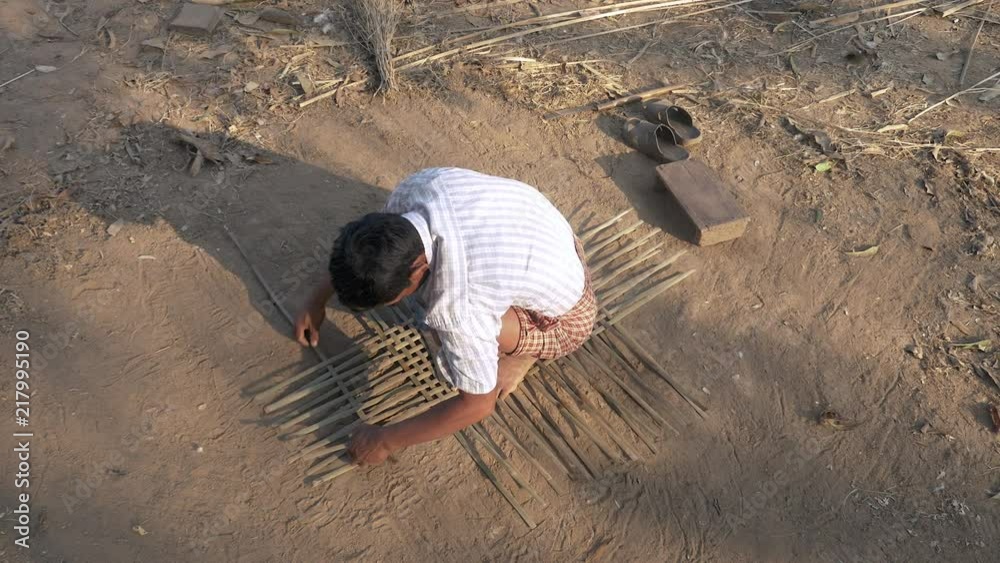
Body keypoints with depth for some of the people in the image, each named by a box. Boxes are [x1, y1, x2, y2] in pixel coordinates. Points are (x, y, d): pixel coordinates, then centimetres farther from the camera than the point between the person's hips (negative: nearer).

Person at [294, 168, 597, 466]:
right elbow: (377, 243, 1)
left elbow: (478, 404, -25)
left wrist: (387, 440, -16)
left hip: (566, 317, -7)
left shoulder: (459, 303, -40)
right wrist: (318, 298, 7)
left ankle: (524, 349, 3)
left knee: (446, 326, -27)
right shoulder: (417, 186, -22)